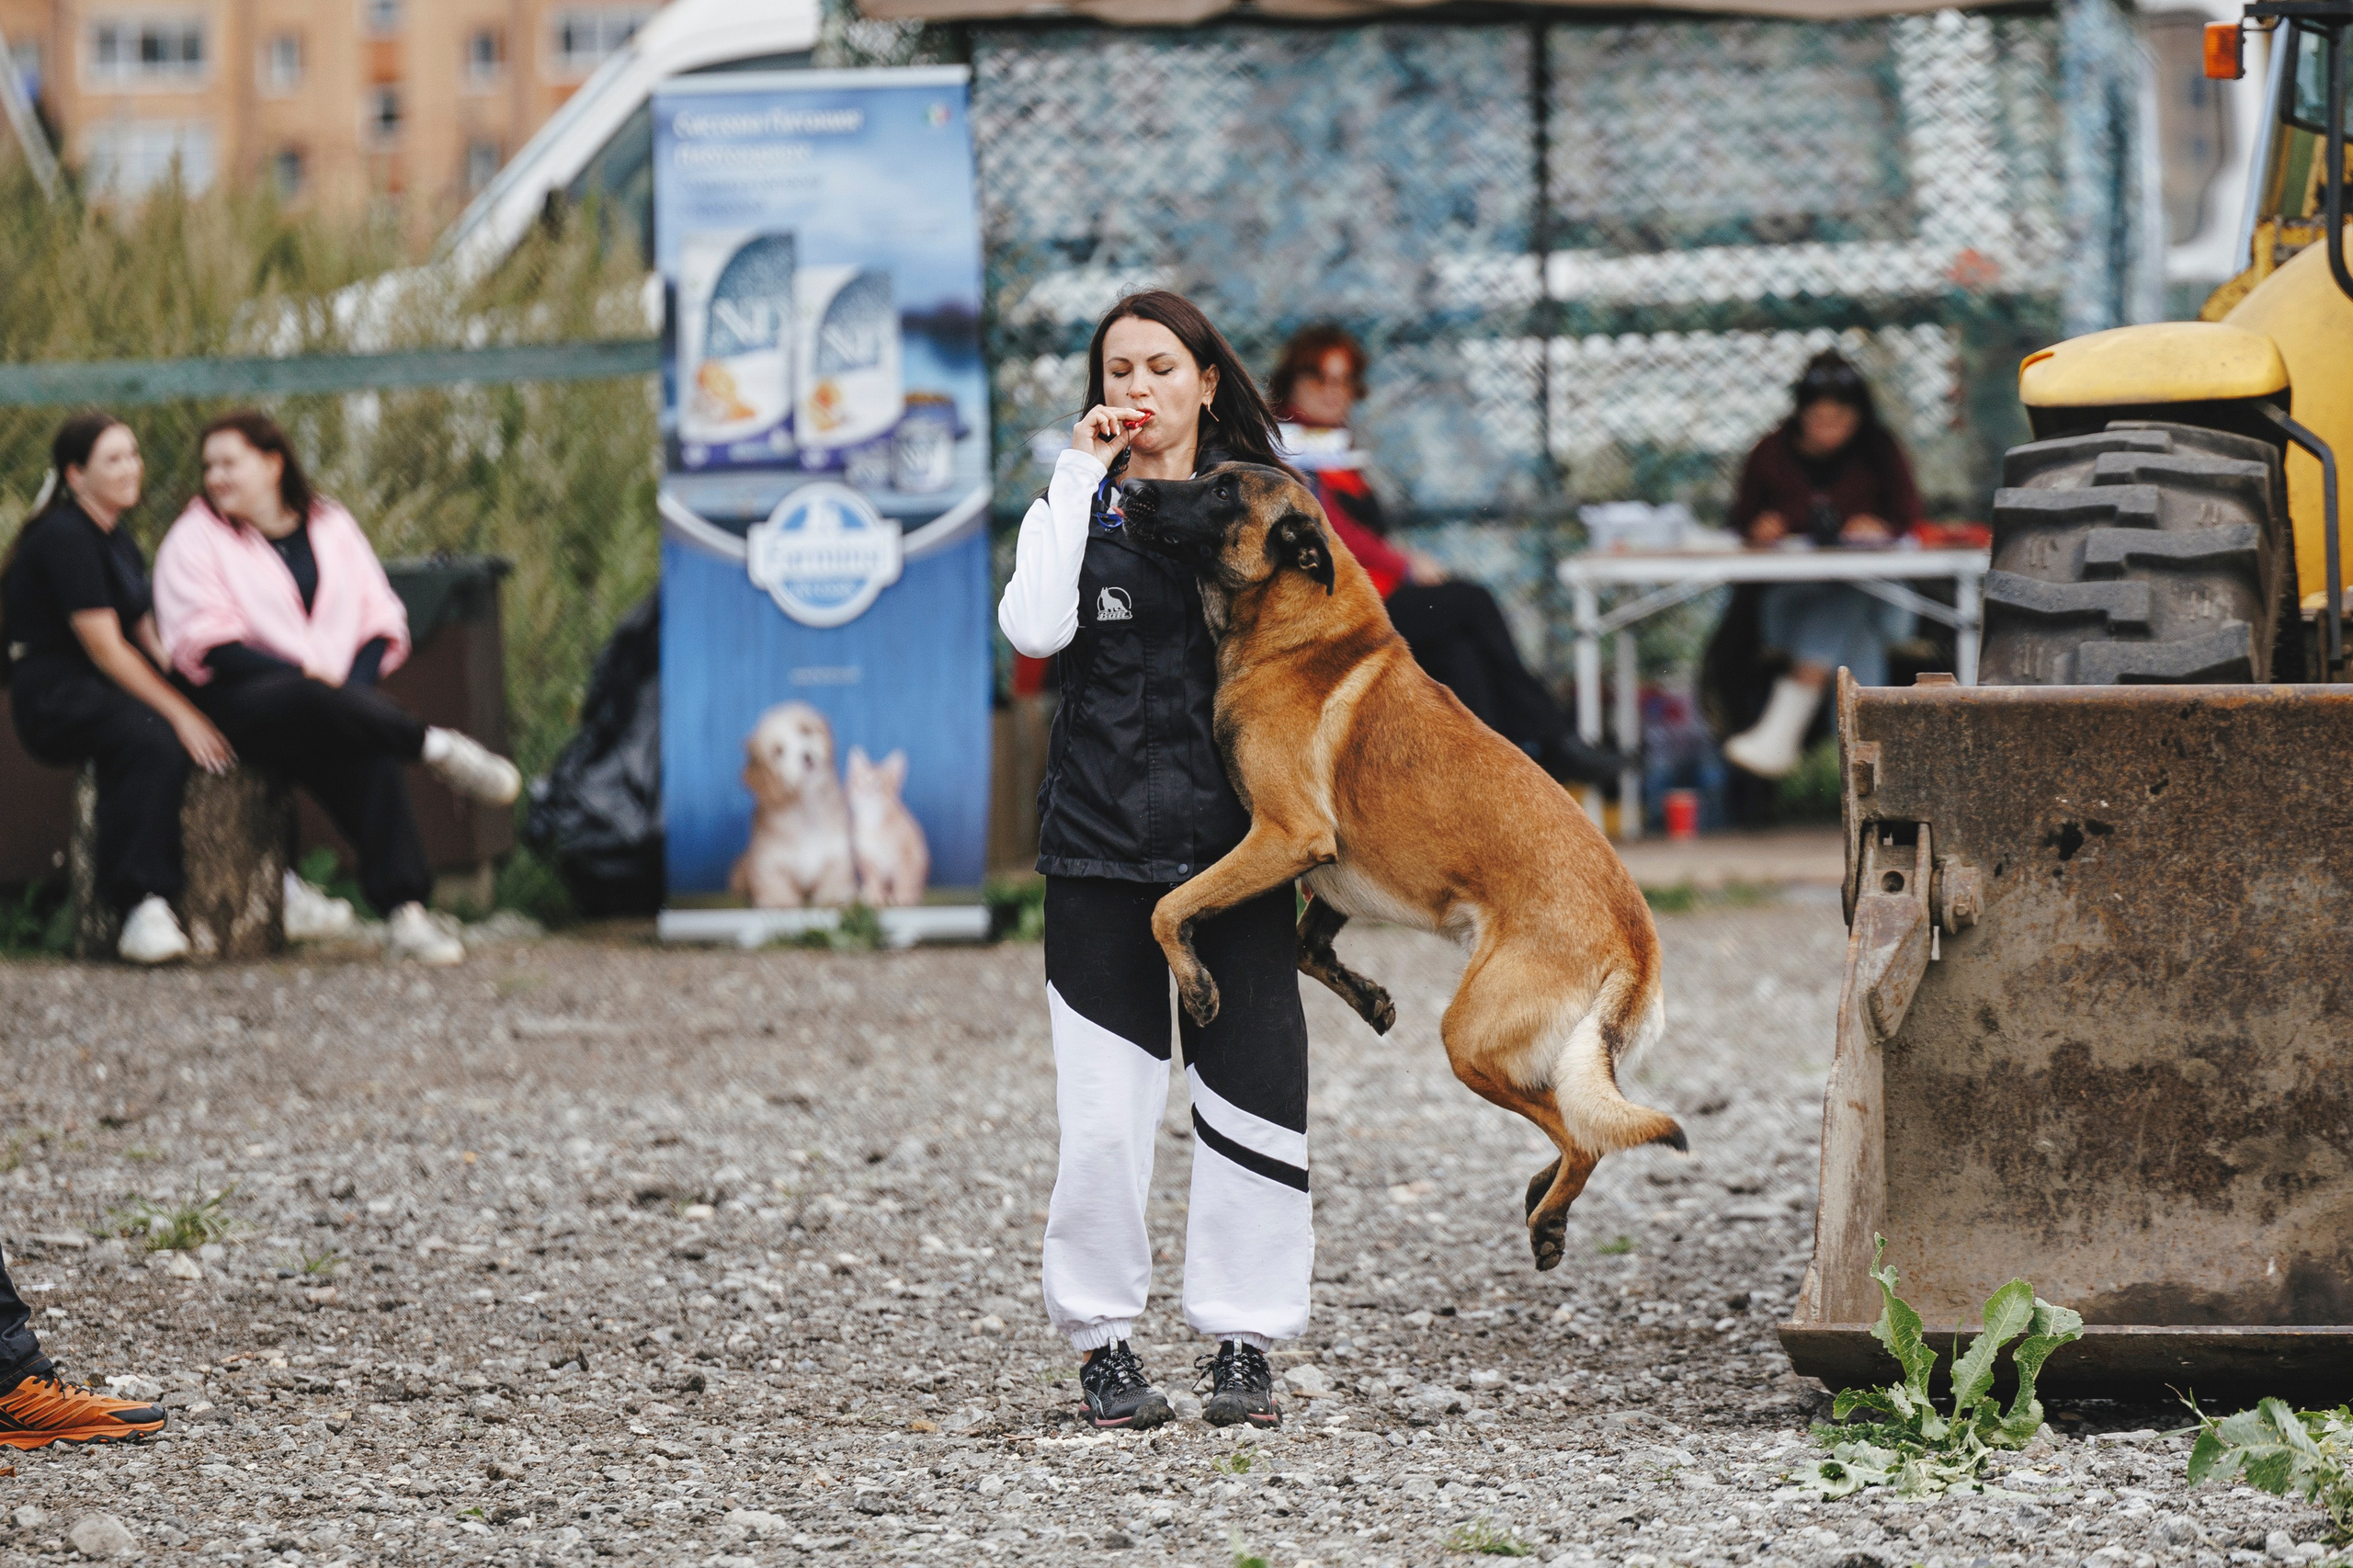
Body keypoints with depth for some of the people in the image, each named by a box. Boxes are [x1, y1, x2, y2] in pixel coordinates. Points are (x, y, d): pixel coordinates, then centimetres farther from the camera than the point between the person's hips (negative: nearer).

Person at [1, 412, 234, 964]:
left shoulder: (117, 541, 18)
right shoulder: (64, 538, -11)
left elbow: (148, 640, 16)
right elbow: (104, 648, -17)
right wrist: (181, 713, -19)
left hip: (110, 689, 9)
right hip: (57, 695, -9)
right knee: (154, 743, -37)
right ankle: (142, 908, -42)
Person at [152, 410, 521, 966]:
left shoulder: (331, 527, 18)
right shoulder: (194, 540, 6)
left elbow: (382, 624, 13)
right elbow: (208, 648, -6)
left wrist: (353, 684, -8)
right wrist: (305, 675, -14)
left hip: (338, 693, 3)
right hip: (243, 703, -3)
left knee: (369, 751, -34)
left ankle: (405, 909, -41)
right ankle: (438, 748, -33)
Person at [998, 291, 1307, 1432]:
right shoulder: (1077, 506, 6)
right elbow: (1035, 628, -12)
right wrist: (1081, 478, -10)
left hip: (1238, 840, 1)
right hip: (1103, 840, -1)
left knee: (1250, 1088, -1)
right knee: (1104, 1103, -4)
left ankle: (1244, 1340, 9)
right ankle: (1104, 1341, 6)